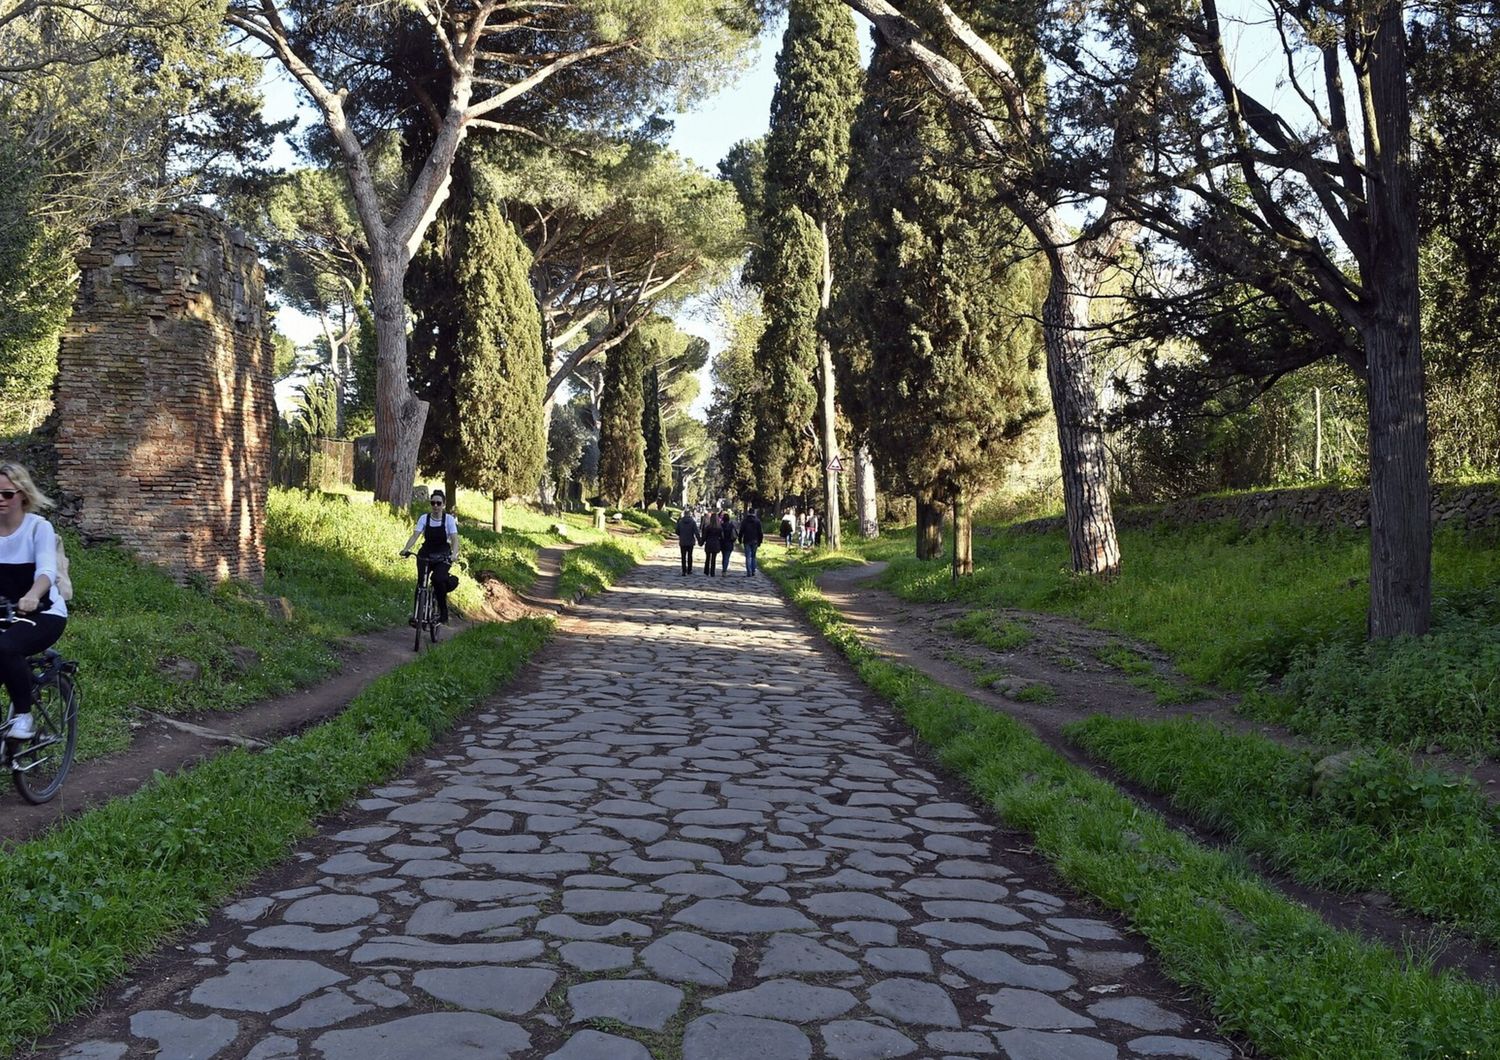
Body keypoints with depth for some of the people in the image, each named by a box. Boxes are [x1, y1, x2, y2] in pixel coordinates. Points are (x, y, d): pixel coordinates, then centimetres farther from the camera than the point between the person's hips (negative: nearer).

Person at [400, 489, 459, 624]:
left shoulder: (449, 519, -9)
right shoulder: (424, 518, -5)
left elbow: (454, 539, -19)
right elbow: (415, 535, -14)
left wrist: (454, 554, -38)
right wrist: (405, 549, -32)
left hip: (443, 557, -2)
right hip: (426, 555, 2)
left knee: (438, 580, -25)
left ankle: (443, 613, -13)